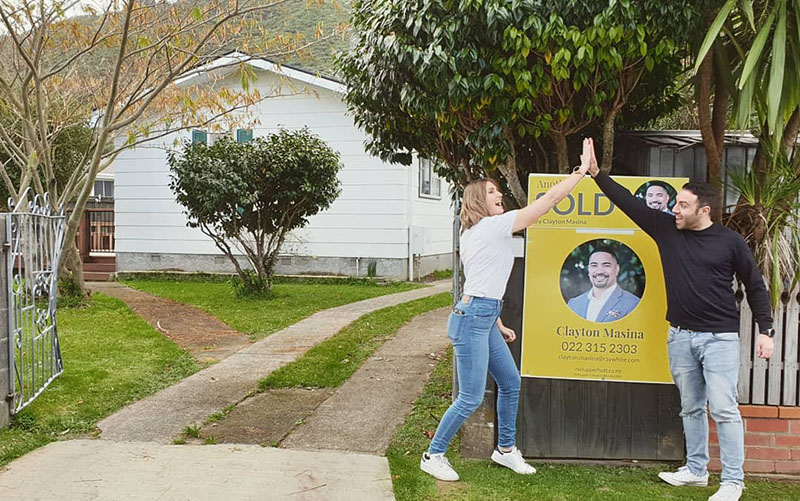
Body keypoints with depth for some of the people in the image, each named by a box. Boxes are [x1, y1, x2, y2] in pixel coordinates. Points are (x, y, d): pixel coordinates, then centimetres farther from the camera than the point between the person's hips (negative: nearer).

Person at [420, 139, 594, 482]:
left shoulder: (477, 232, 18)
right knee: (470, 398, -4)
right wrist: (582, 170, -5)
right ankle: (433, 456, 10)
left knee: (510, 382, 18)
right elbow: (549, 200, -12)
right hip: (473, 319, -11)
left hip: (483, 319, 11)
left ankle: (505, 449, 31)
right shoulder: (493, 225, -11)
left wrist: (498, 323, 22)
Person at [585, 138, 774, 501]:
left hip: (719, 337, -4)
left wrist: (765, 330, -3)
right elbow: (629, 202, 4)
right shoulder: (665, 229, 4)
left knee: (723, 409, -7)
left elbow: (755, 286, 2)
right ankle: (696, 471, 25)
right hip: (680, 336, 4)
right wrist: (597, 174, -1)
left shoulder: (729, 241, -4)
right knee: (691, 407, 13)